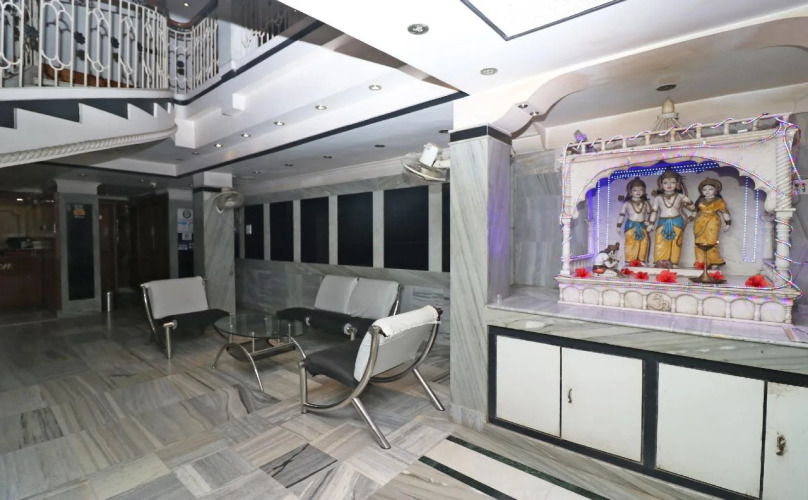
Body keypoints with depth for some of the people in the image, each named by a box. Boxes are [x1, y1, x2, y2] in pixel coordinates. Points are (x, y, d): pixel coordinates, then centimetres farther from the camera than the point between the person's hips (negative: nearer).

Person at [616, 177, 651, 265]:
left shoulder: (645, 203, 8)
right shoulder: (627, 203, -1)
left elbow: (649, 213, 17)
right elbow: (622, 214, 0)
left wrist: (648, 222, 10)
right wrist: (619, 226, -2)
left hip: (642, 226, 3)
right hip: (631, 225, -3)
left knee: (643, 244, 2)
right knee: (630, 244, -5)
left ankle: (641, 260, 11)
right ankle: (629, 261, 2)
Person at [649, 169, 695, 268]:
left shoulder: (680, 196, 6)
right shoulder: (658, 198, 7)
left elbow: (693, 208, 16)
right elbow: (654, 211, 9)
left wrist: (688, 202, -1)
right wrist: (651, 223, 5)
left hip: (676, 223, 0)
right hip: (662, 223, 0)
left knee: (675, 243, -1)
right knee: (660, 243, -7)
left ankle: (674, 262, 4)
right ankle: (659, 262, -2)